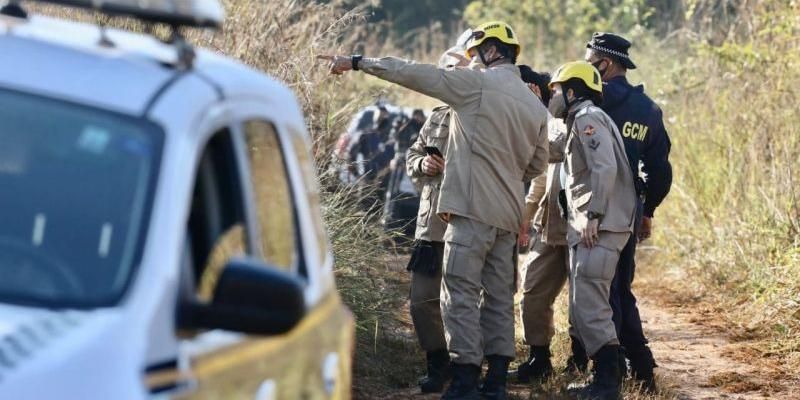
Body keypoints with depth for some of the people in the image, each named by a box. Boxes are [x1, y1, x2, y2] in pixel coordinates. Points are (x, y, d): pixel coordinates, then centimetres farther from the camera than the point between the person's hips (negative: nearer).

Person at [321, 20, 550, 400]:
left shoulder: (476, 84, -5)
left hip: (473, 209, -7)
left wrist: (357, 62, 2)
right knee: (499, 295, 10)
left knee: (461, 293, -6)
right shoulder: (535, 106, 13)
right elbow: (537, 164, 20)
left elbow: (411, 73, -3)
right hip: (508, 214, 7)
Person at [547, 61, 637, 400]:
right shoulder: (580, 122, 24)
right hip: (586, 227, 11)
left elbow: (605, 168, -21)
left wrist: (593, 215, -22)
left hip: (599, 227, -11)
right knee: (584, 307, 13)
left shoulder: (587, 118, -9)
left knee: (589, 305, -14)